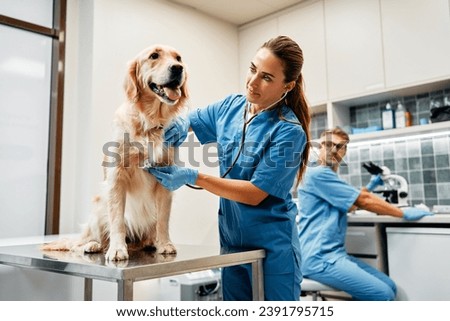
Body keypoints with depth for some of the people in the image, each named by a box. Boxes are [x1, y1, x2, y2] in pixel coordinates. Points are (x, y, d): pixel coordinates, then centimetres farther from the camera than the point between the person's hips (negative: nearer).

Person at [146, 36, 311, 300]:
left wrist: (194, 177, -24)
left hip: (272, 246, -5)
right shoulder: (231, 107, 0)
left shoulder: (289, 131, -19)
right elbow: (189, 121, 15)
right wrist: (179, 125, -10)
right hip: (231, 240, 6)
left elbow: (255, 194, -20)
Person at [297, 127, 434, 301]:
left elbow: (349, 205, 32)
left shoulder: (326, 176, 21)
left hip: (334, 253, 10)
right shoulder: (317, 174, -12)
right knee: (383, 295, -14)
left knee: (390, 287, 7)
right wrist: (404, 213, -2)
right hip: (319, 257, -10)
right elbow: (363, 200, -11)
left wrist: (369, 187, 22)